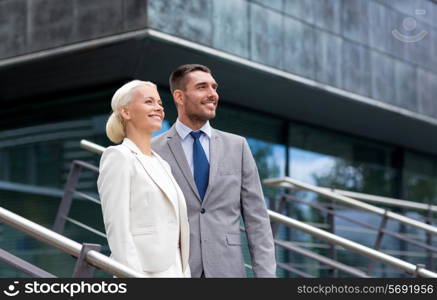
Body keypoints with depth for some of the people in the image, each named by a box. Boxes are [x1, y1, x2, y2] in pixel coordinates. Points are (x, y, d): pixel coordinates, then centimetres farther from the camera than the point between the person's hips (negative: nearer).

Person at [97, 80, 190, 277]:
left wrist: (184, 272, 14)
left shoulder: (162, 164, 18)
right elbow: (117, 230, -13)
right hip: (145, 271, -8)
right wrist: (133, 276, -19)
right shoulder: (119, 157, -6)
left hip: (175, 270, 8)